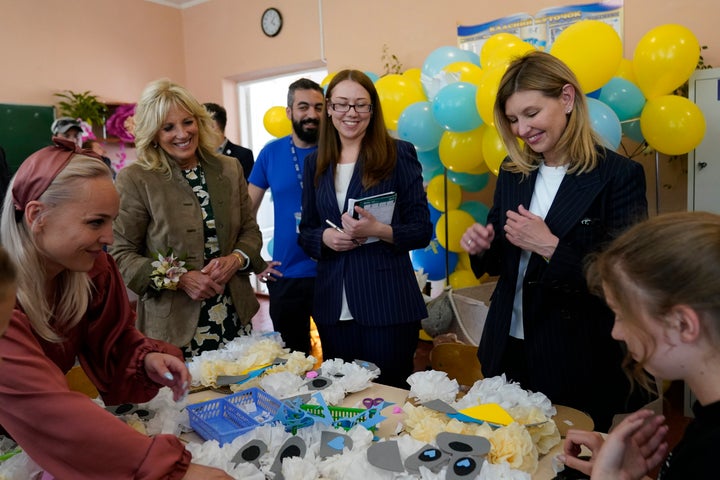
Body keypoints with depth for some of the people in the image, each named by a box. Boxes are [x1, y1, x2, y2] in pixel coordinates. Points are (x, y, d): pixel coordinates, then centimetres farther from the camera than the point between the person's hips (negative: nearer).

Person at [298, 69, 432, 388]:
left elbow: (422, 230, -4)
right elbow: (305, 231, 13)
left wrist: (379, 231, -22)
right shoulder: (316, 162, 9)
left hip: (388, 304, -3)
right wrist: (324, 237, -9)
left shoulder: (398, 155, -3)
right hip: (333, 307, 4)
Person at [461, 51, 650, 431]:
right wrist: (482, 247, -9)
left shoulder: (619, 176, -12)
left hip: (577, 364, -5)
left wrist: (551, 247, -24)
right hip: (507, 349, 5)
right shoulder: (513, 172, 4)